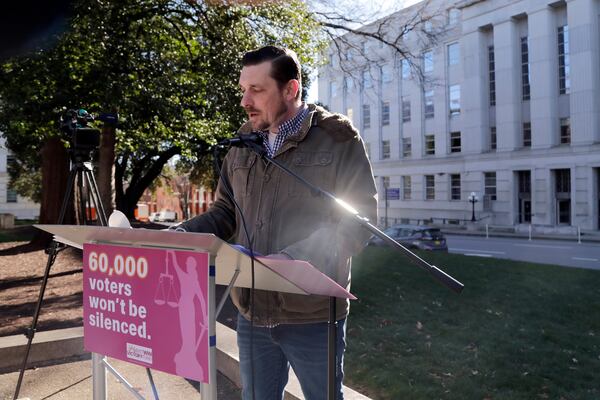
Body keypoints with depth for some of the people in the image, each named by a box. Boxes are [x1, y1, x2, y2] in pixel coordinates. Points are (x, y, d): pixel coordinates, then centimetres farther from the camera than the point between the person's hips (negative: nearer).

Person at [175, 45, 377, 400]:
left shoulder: (338, 139, -9)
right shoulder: (243, 145, 8)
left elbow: (359, 222, -15)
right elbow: (226, 214, 15)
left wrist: (292, 258, -27)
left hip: (312, 315, -5)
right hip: (251, 311, 5)